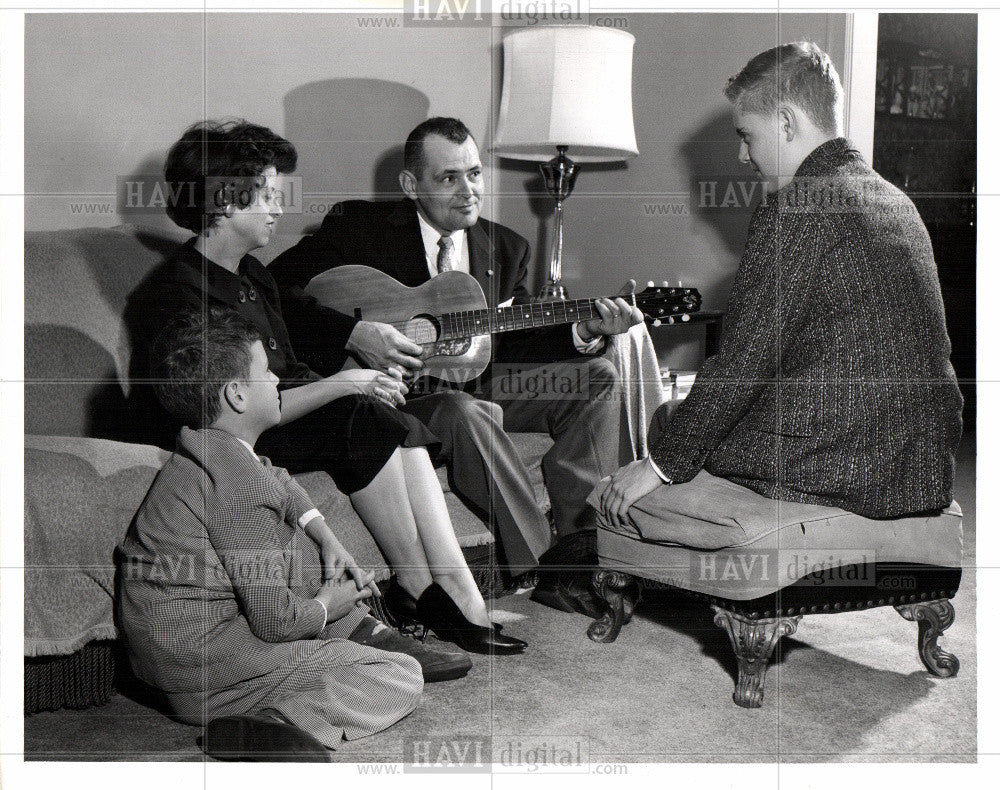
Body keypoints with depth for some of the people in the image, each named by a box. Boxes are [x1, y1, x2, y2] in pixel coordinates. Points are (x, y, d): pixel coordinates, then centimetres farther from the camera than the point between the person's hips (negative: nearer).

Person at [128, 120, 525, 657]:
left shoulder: (253, 277, 16)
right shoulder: (173, 294, -15)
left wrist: (357, 384, -3)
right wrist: (343, 384, -19)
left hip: (280, 419, 8)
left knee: (397, 426, -17)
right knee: (365, 418, -26)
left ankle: (459, 596, -22)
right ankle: (421, 589, -17)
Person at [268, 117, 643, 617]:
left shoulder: (505, 247, 10)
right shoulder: (358, 227, -7)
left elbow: (512, 344, 8)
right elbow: (275, 288, -15)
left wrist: (584, 332, -10)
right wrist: (354, 333, -27)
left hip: (473, 381, 6)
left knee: (597, 376, -7)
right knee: (465, 413, -38)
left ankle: (575, 544, -11)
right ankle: (540, 564, -24)